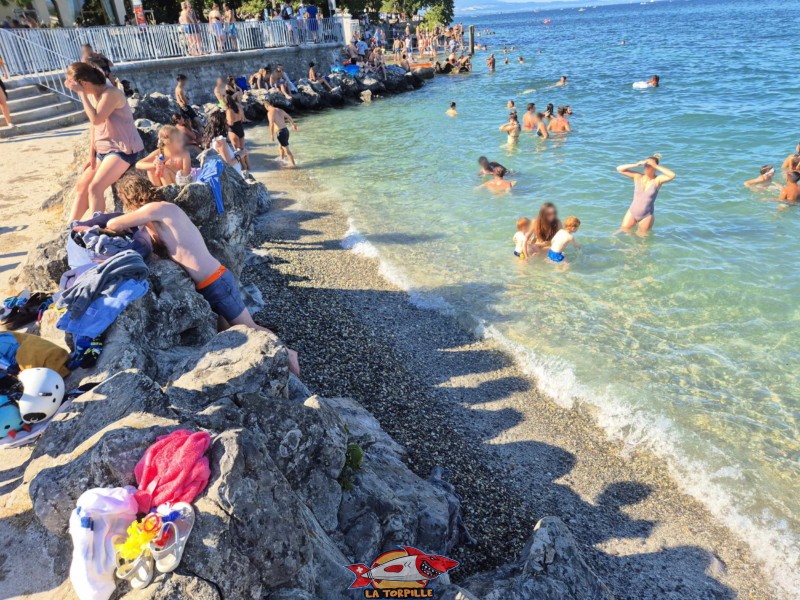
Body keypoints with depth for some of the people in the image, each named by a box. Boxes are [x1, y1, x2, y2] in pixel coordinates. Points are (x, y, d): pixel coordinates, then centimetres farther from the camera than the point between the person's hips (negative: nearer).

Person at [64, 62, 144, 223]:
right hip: (103, 149, 9)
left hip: (123, 149, -9)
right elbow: (94, 125, 13)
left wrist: (81, 93, -21)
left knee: (95, 188, -20)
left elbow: (96, 119, -28)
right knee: (82, 186, 10)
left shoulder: (111, 93, -18)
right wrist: (91, 153, 8)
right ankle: (70, 227, 18)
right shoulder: (91, 94, 7)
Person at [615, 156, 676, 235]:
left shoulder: (658, 180, -10)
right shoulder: (638, 177, -4)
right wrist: (636, 165, -17)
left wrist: (656, 166, -26)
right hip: (632, 212, 2)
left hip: (647, 216, -2)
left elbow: (672, 175, -29)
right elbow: (619, 169, -6)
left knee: (642, 236, 11)